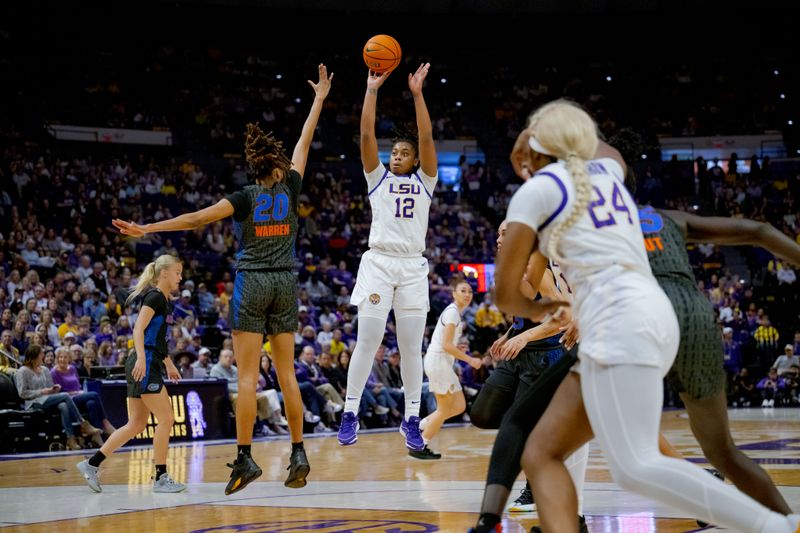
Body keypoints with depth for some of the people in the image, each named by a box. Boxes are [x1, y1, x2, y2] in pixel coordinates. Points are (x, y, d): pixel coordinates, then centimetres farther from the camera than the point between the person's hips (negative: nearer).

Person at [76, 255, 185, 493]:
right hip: (144, 365, -10)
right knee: (166, 419, -7)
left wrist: (168, 364, 34)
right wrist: (141, 357, -31)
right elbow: (138, 329, -20)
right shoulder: (155, 297, -9)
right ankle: (161, 478, -2)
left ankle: (91, 464, 10)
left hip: (148, 365, 10)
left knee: (136, 424, 9)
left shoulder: (163, 300, 20)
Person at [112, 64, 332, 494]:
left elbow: (197, 218, -12)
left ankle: (244, 458, -10)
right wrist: (319, 100, 24)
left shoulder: (246, 197, -5)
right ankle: (298, 453, 3)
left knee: (247, 375, -5)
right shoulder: (290, 189, 3)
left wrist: (148, 229, -12)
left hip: (251, 283, -3)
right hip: (285, 284, 3)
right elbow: (304, 143, 13)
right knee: (286, 372, 7)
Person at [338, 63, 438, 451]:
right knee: (367, 342, -6)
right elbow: (366, 134, 1)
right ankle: (350, 414, 1)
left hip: (413, 267, 1)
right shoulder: (378, 178, 12)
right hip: (378, 262, -1)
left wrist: (417, 93, -4)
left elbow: (427, 138, 0)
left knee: (411, 347, 2)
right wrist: (372, 89, -2)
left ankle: (411, 420, 9)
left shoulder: (424, 182, 13)